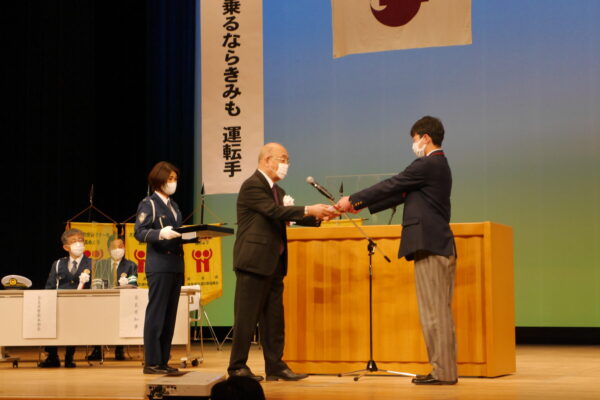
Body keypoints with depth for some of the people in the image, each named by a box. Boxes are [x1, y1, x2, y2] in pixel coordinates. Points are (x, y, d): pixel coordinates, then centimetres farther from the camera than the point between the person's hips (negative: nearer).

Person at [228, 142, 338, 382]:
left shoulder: (276, 190, 18)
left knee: (273, 318, 9)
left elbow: (289, 216, 13)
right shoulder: (252, 186, -11)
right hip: (254, 261, -9)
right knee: (247, 317, -4)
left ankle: (275, 367, 14)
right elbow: (275, 211, -22)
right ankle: (237, 367, 3)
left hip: (273, 263, 9)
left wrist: (318, 216, -1)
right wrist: (309, 210, -22)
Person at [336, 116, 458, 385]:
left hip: (429, 246, -10)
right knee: (440, 312, 11)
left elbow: (391, 186, -10)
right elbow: (400, 193, 20)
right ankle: (445, 370, 13)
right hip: (440, 245, 10)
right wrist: (362, 206, 18)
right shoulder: (438, 165, 19)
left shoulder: (427, 165, -12)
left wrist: (353, 200, -1)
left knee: (434, 312, -7)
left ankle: (443, 372, -5)